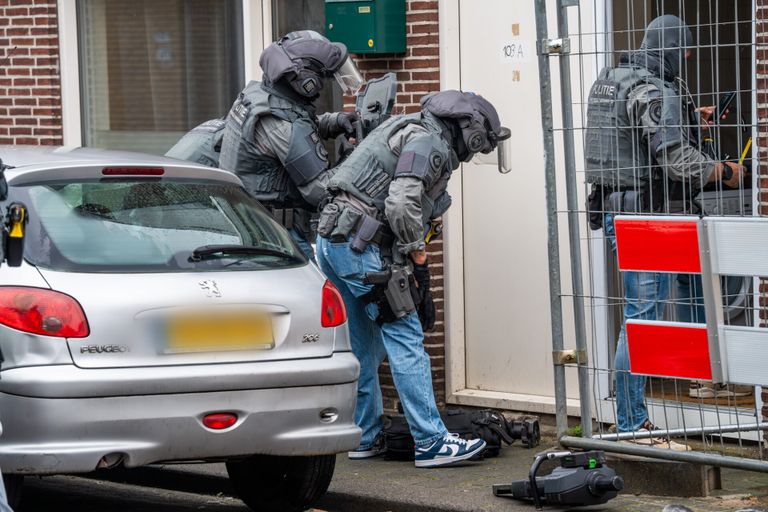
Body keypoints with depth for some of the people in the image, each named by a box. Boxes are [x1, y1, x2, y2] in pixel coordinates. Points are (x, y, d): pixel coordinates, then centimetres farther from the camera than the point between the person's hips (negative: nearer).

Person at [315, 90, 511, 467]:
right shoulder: (430, 143, -10)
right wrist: (416, 252, -7)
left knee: (364, 344, 17)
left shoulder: (411, 130, 22)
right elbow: (402, 205, -22)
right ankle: (432, 443, -7)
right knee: (405, 340, -7)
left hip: (331, 240, 10)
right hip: (360, 246, -10)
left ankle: (365, 437, 23)